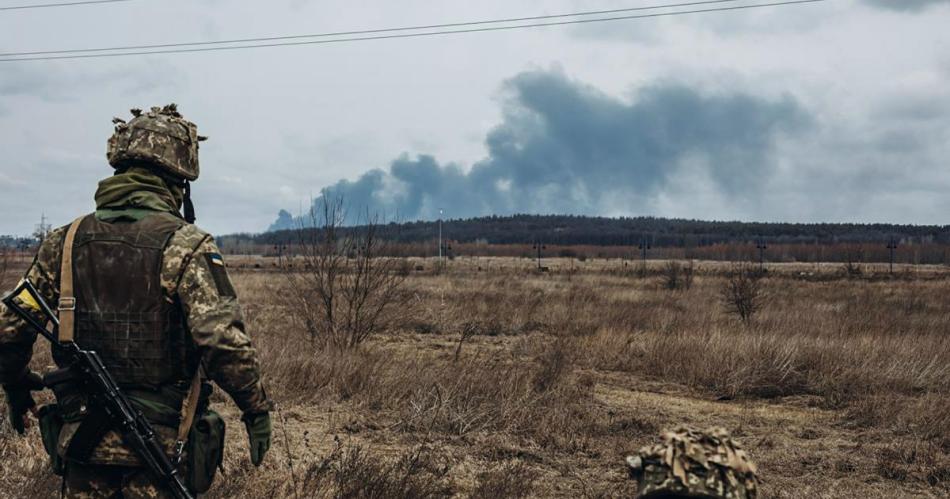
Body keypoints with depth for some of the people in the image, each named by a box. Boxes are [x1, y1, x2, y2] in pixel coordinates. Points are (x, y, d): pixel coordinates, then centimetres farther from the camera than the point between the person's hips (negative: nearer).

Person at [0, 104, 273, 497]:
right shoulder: (185, 245, -13)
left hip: (82, 445, 4)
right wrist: (256, 408, -9)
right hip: (159, 449, -4)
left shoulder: (65, 242, 2)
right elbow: (224, 340, -21)